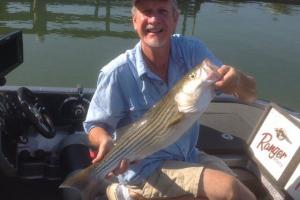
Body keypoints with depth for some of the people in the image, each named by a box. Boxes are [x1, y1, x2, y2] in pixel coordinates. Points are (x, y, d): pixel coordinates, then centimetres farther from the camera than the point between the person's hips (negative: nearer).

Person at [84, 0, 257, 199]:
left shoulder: (192, 50, -10)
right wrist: (106, 142, -31)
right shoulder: (118, 73, -20)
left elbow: (250, 95, -10)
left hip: (189, 157, 6)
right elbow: (95, 125, -8)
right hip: (144, 167, -6)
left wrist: (237, 80, -34)